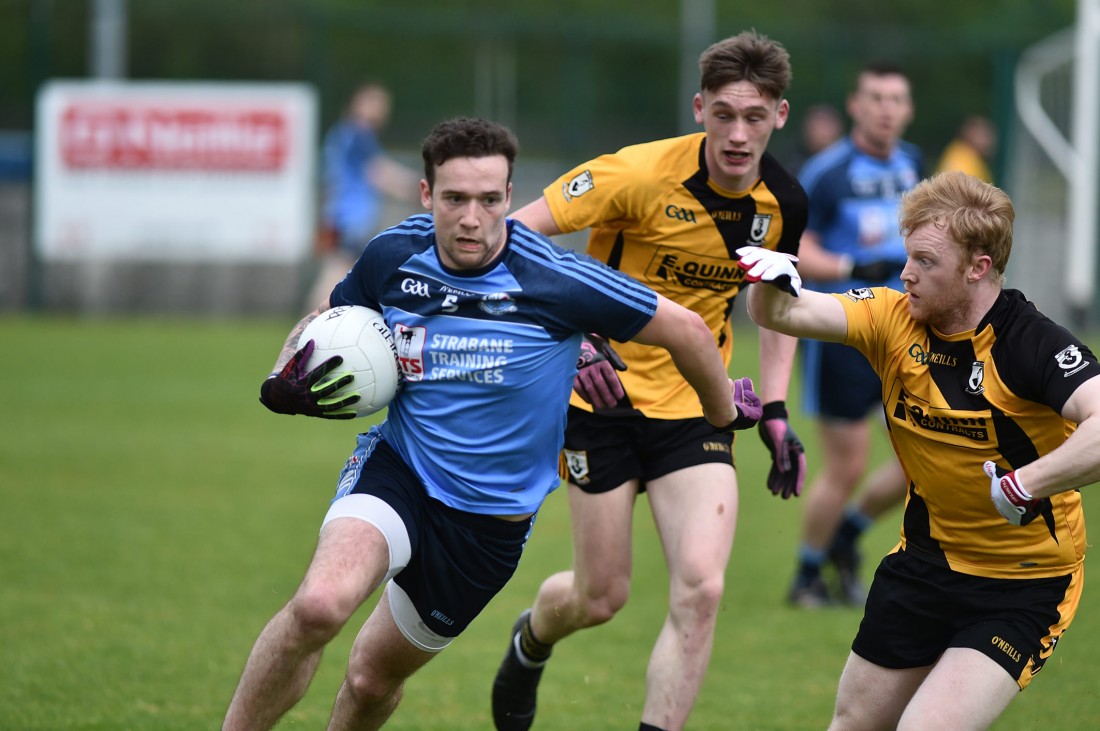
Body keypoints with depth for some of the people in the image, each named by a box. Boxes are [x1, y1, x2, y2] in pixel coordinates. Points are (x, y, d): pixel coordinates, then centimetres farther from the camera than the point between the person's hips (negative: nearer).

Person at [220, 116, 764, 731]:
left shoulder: (556, 281, -20)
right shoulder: (393, 257, -8)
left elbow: (685, 329, -8)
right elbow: (324, 322, 13)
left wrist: (726, 415, 8)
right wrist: (285, 381, -8)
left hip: (492, 518, 0)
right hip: (397, 470, 0)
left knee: (374, 677, 10)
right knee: (320, 604, -30)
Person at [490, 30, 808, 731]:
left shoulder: (784, 202, -3)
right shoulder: (643, 174, -20)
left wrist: (776, 412, 8)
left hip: (696, 406, 3)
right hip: (607, 393, -3)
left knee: (701, 589, -16)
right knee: (601, 597, 4)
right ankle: (530, 642, 41)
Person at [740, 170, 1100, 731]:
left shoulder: (1031, 344, -26)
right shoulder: (895, 319, -6)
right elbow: (783, 314, -10)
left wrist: (1020, 486, -43)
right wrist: (772, 281, -31)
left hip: (1025, 582, -6)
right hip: (927, 555, 7)